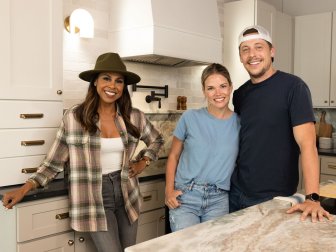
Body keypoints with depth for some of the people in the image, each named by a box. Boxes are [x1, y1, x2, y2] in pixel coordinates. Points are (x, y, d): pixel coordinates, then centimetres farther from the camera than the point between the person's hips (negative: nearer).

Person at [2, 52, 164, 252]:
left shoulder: (134, 117, -2)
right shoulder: (74, 117, -9)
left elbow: (157, 141, 18)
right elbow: (55, 161, -2)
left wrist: (143, 163, 4)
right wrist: (24, 189, -10)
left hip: (127, 194, 4)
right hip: (94, 197, -4)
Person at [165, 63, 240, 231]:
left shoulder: (240, 123, 2)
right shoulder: (190, 118, -2)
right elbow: (173, 156, 6)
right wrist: (169, 190, -4)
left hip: (218, 200, 2)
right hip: (184, 197, -1)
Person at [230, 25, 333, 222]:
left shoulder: (293, 87, -12)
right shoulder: (240, 94, 6)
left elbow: (307, 143, -19)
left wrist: (312, 198, -27)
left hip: (275, 199, -5)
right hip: (236, 192, 6)